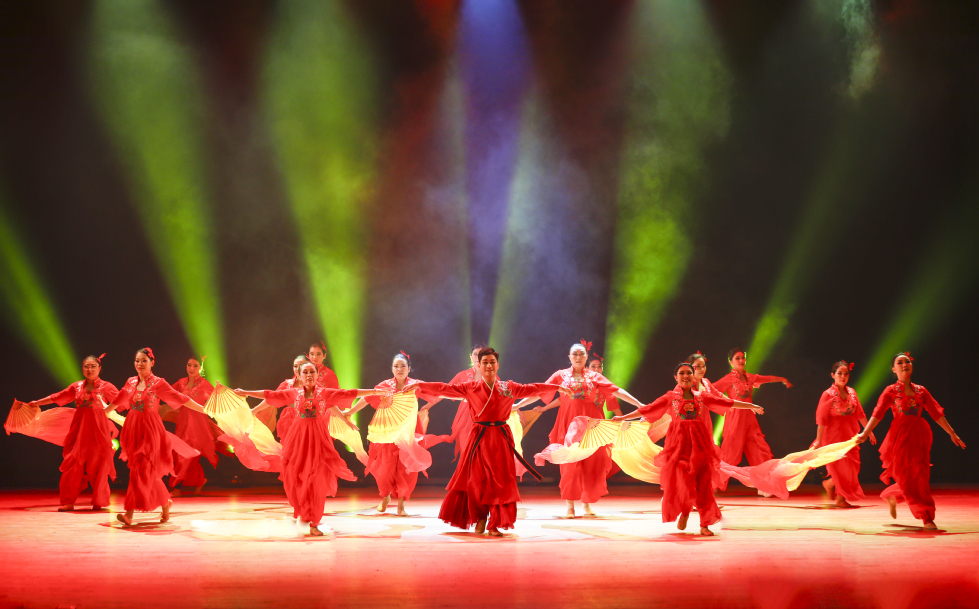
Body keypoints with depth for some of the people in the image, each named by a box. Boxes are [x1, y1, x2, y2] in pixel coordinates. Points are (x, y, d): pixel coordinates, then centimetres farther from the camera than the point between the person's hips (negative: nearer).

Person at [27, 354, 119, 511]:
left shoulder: (106, 387, -1)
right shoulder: (77, 386, 10)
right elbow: (57, 397, 18)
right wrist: (36, 403, 22)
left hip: (98, 430, -3)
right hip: (79, 429, 3)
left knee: (97, 466, -1)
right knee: (73, 465, 0)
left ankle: (98, 502, 11)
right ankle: (69, 502, 5)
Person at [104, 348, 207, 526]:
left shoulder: (158, 383, -6)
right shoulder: (131, 382, 8)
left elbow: (180, 399, -6)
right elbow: (118, 401, 23)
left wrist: (206, 410, -9)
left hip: (150, 431, -5)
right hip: (133, 429, 5)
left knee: (141, 471, -10)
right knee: (149, 472, 9)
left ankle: (129, 514, -12)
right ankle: (165, 502, 28)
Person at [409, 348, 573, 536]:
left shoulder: (509, 387, 10)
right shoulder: (470, 387, 5)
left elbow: (533, 388, 17)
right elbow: (445, 388, 2)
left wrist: (558, 387, 21)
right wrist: (419, 385, -3)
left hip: (501, 438, 1)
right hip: (479, 437, -1)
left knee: (501, 481, -4)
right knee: (478, 480, -2)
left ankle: (494, 524, 3)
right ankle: (480, 520, 14)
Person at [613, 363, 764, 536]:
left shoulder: (702, 396, 12)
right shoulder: (670, 397, 7)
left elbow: (727, 403, 15)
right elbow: (647, 409, 5)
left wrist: (751, 406, 16)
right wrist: (623, 417, 0)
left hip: (699, 442, 2)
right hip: (679, 441, -2)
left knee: (703, 481, -3)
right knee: (682, 478, -17)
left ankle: (704, 525, 2)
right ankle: (684, 511, 10)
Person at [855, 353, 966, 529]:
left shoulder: (921, 391, 11)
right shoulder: (891, 391, 1)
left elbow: (936, 413, 11)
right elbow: (878, 414, -8)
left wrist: (952, 433, 7)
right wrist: (865, 433, -20)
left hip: (920, 435, 4)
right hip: (901, 435, -4)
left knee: (919, 475, 4)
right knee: (908, 476, -7)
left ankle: (891, 496, 32)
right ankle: (926, 518, -3)